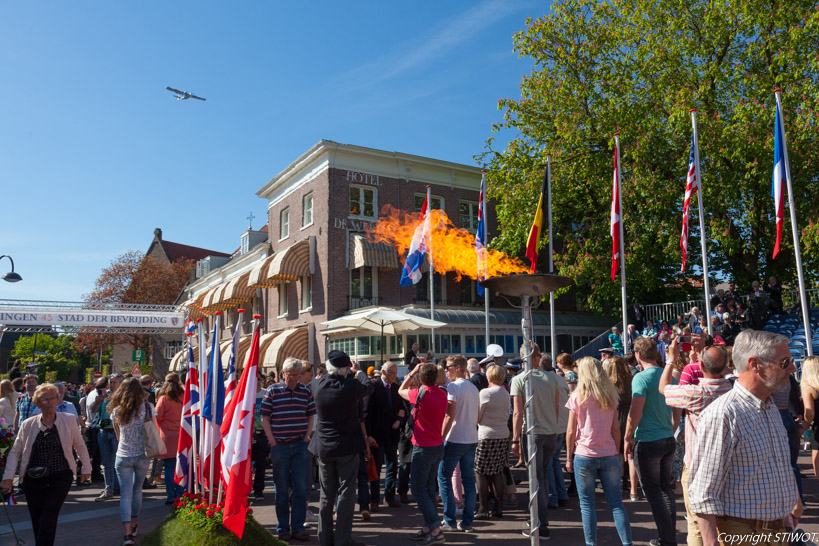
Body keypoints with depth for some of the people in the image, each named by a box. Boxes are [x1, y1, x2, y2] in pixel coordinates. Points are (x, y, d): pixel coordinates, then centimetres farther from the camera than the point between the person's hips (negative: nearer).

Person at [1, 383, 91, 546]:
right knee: (37, 522, 8)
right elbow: (15, 452, 5)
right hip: (33, 479, 2)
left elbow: (79, 445, 8)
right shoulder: (28, 424, 2)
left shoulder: (69, 420, -1)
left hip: (61, 477, -2)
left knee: (47, 521, -11)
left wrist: (86, 467, 12)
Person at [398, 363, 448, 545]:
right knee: (430, 488, 15)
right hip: (438, 446, 7)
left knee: (419, 489, 0)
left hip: (423, 448, -7)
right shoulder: (442, 394, 0)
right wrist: (413, 376, 17)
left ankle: (436, 530, -4)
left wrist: (412, 373, 8)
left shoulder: (421, 393, -20)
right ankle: (427, 528, 21)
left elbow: (401, 391, 1)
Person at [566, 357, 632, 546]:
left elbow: (571, 431, -4)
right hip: (609, 455, 3)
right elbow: (616, 428, 6)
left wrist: (568, 457, 4)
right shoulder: (610, 396, 5)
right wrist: (617, 453, 14)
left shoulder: (577, 397, -5)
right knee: (616, 502, 7)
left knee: (587, 504, 5)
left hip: (584, 456, -3)